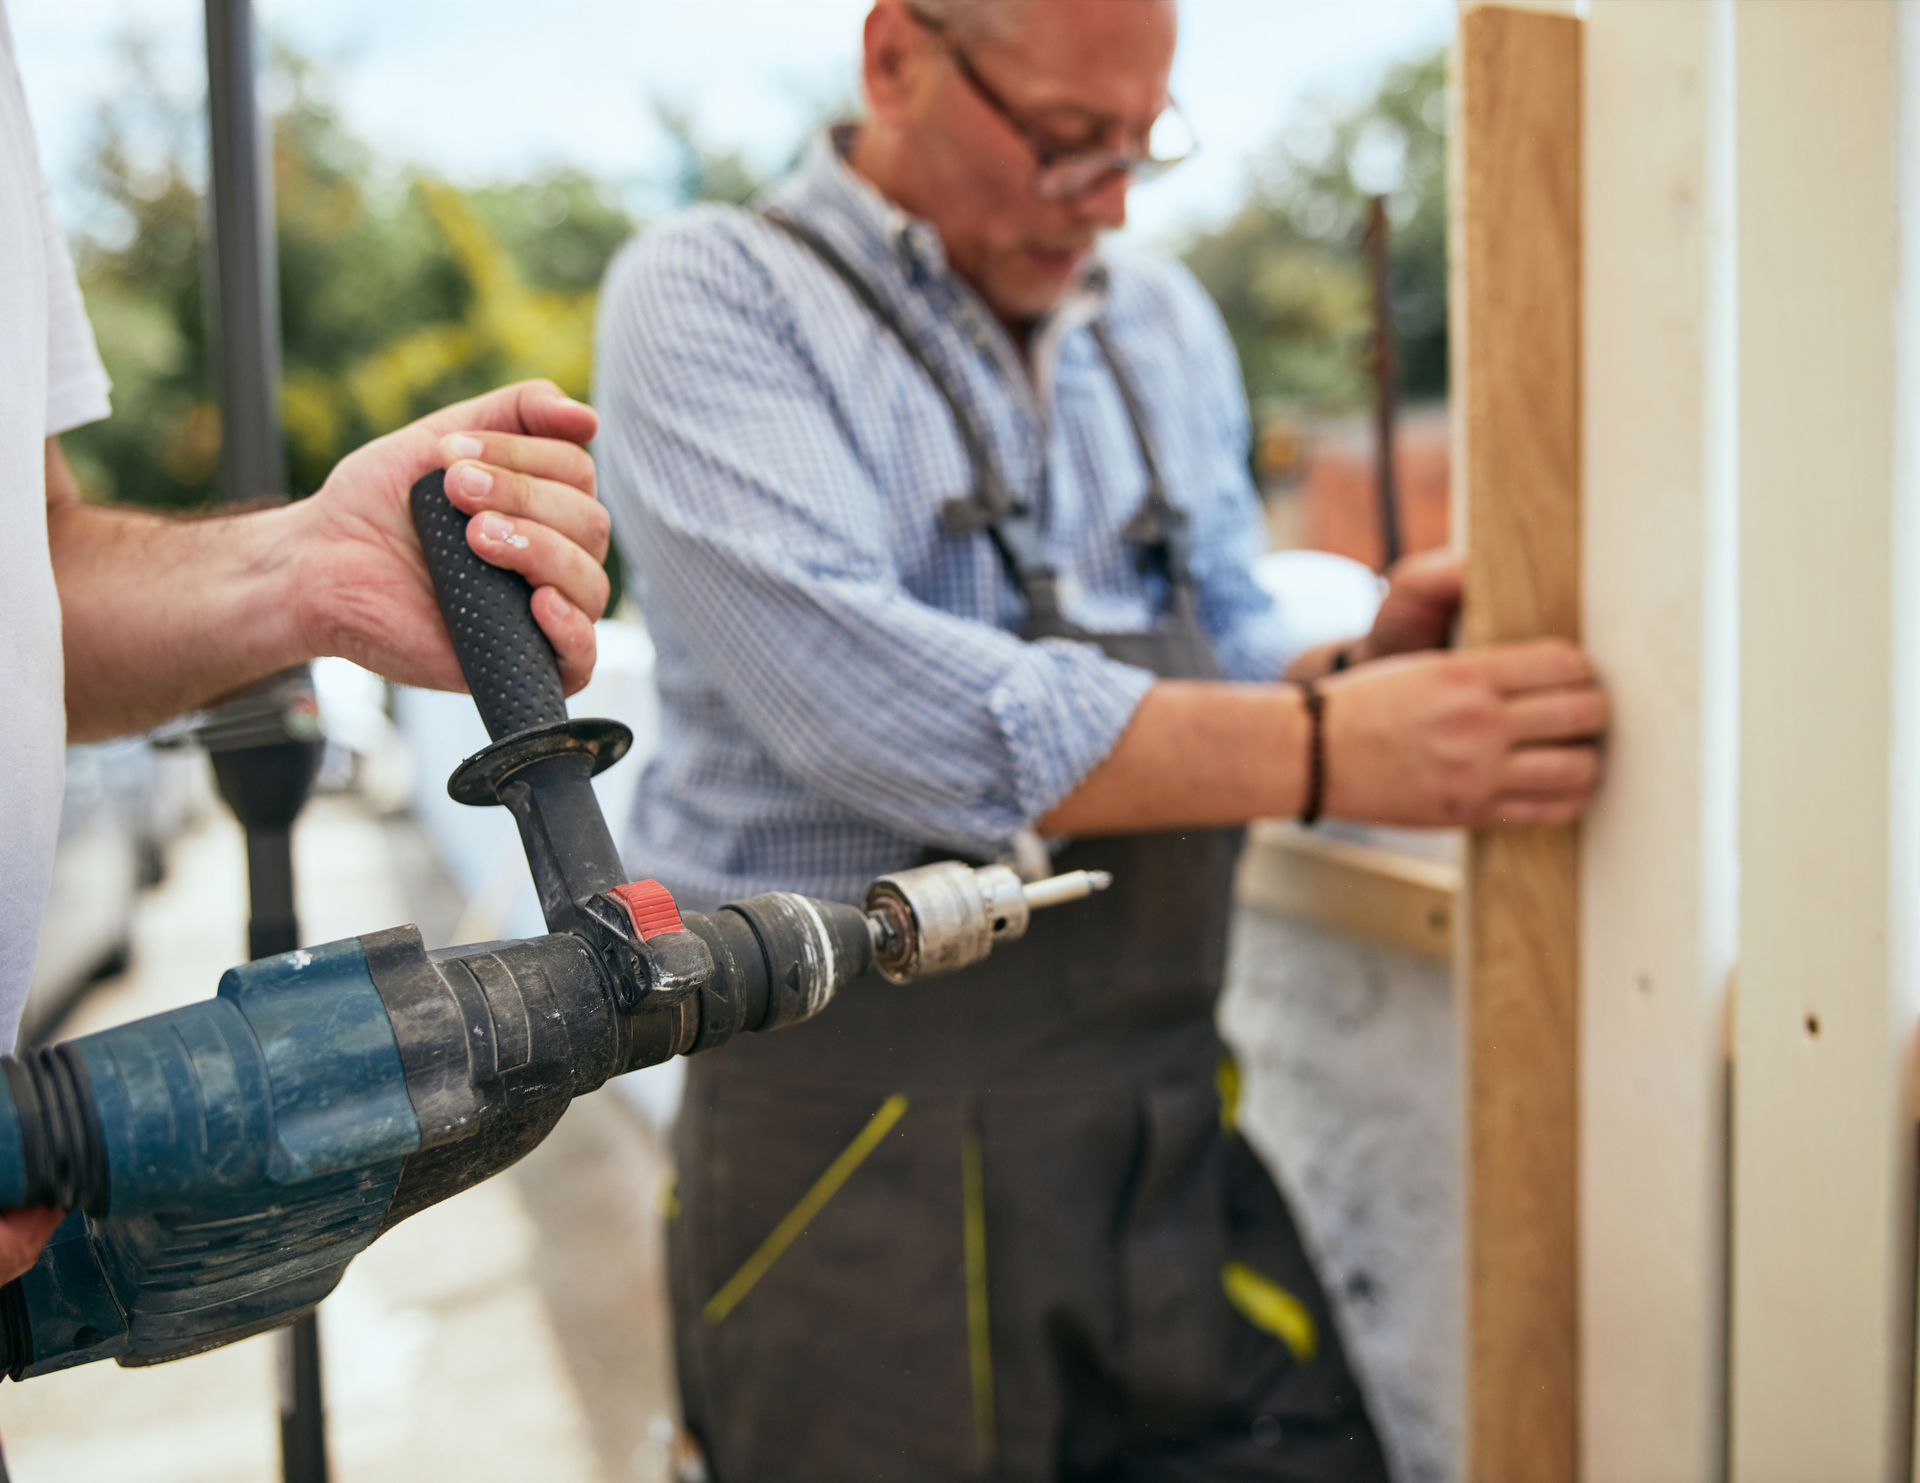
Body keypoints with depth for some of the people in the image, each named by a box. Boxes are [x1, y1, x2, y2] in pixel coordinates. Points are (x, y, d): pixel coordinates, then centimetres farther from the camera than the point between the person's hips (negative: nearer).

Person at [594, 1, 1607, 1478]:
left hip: (1164, 1118, 5)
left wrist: (1359, 669, -7)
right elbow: (862, 703, -22)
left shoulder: (1162, 321, 14)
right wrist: (1327, 749, -22)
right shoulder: (708, 299, -7)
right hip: (864, 1140, -5)